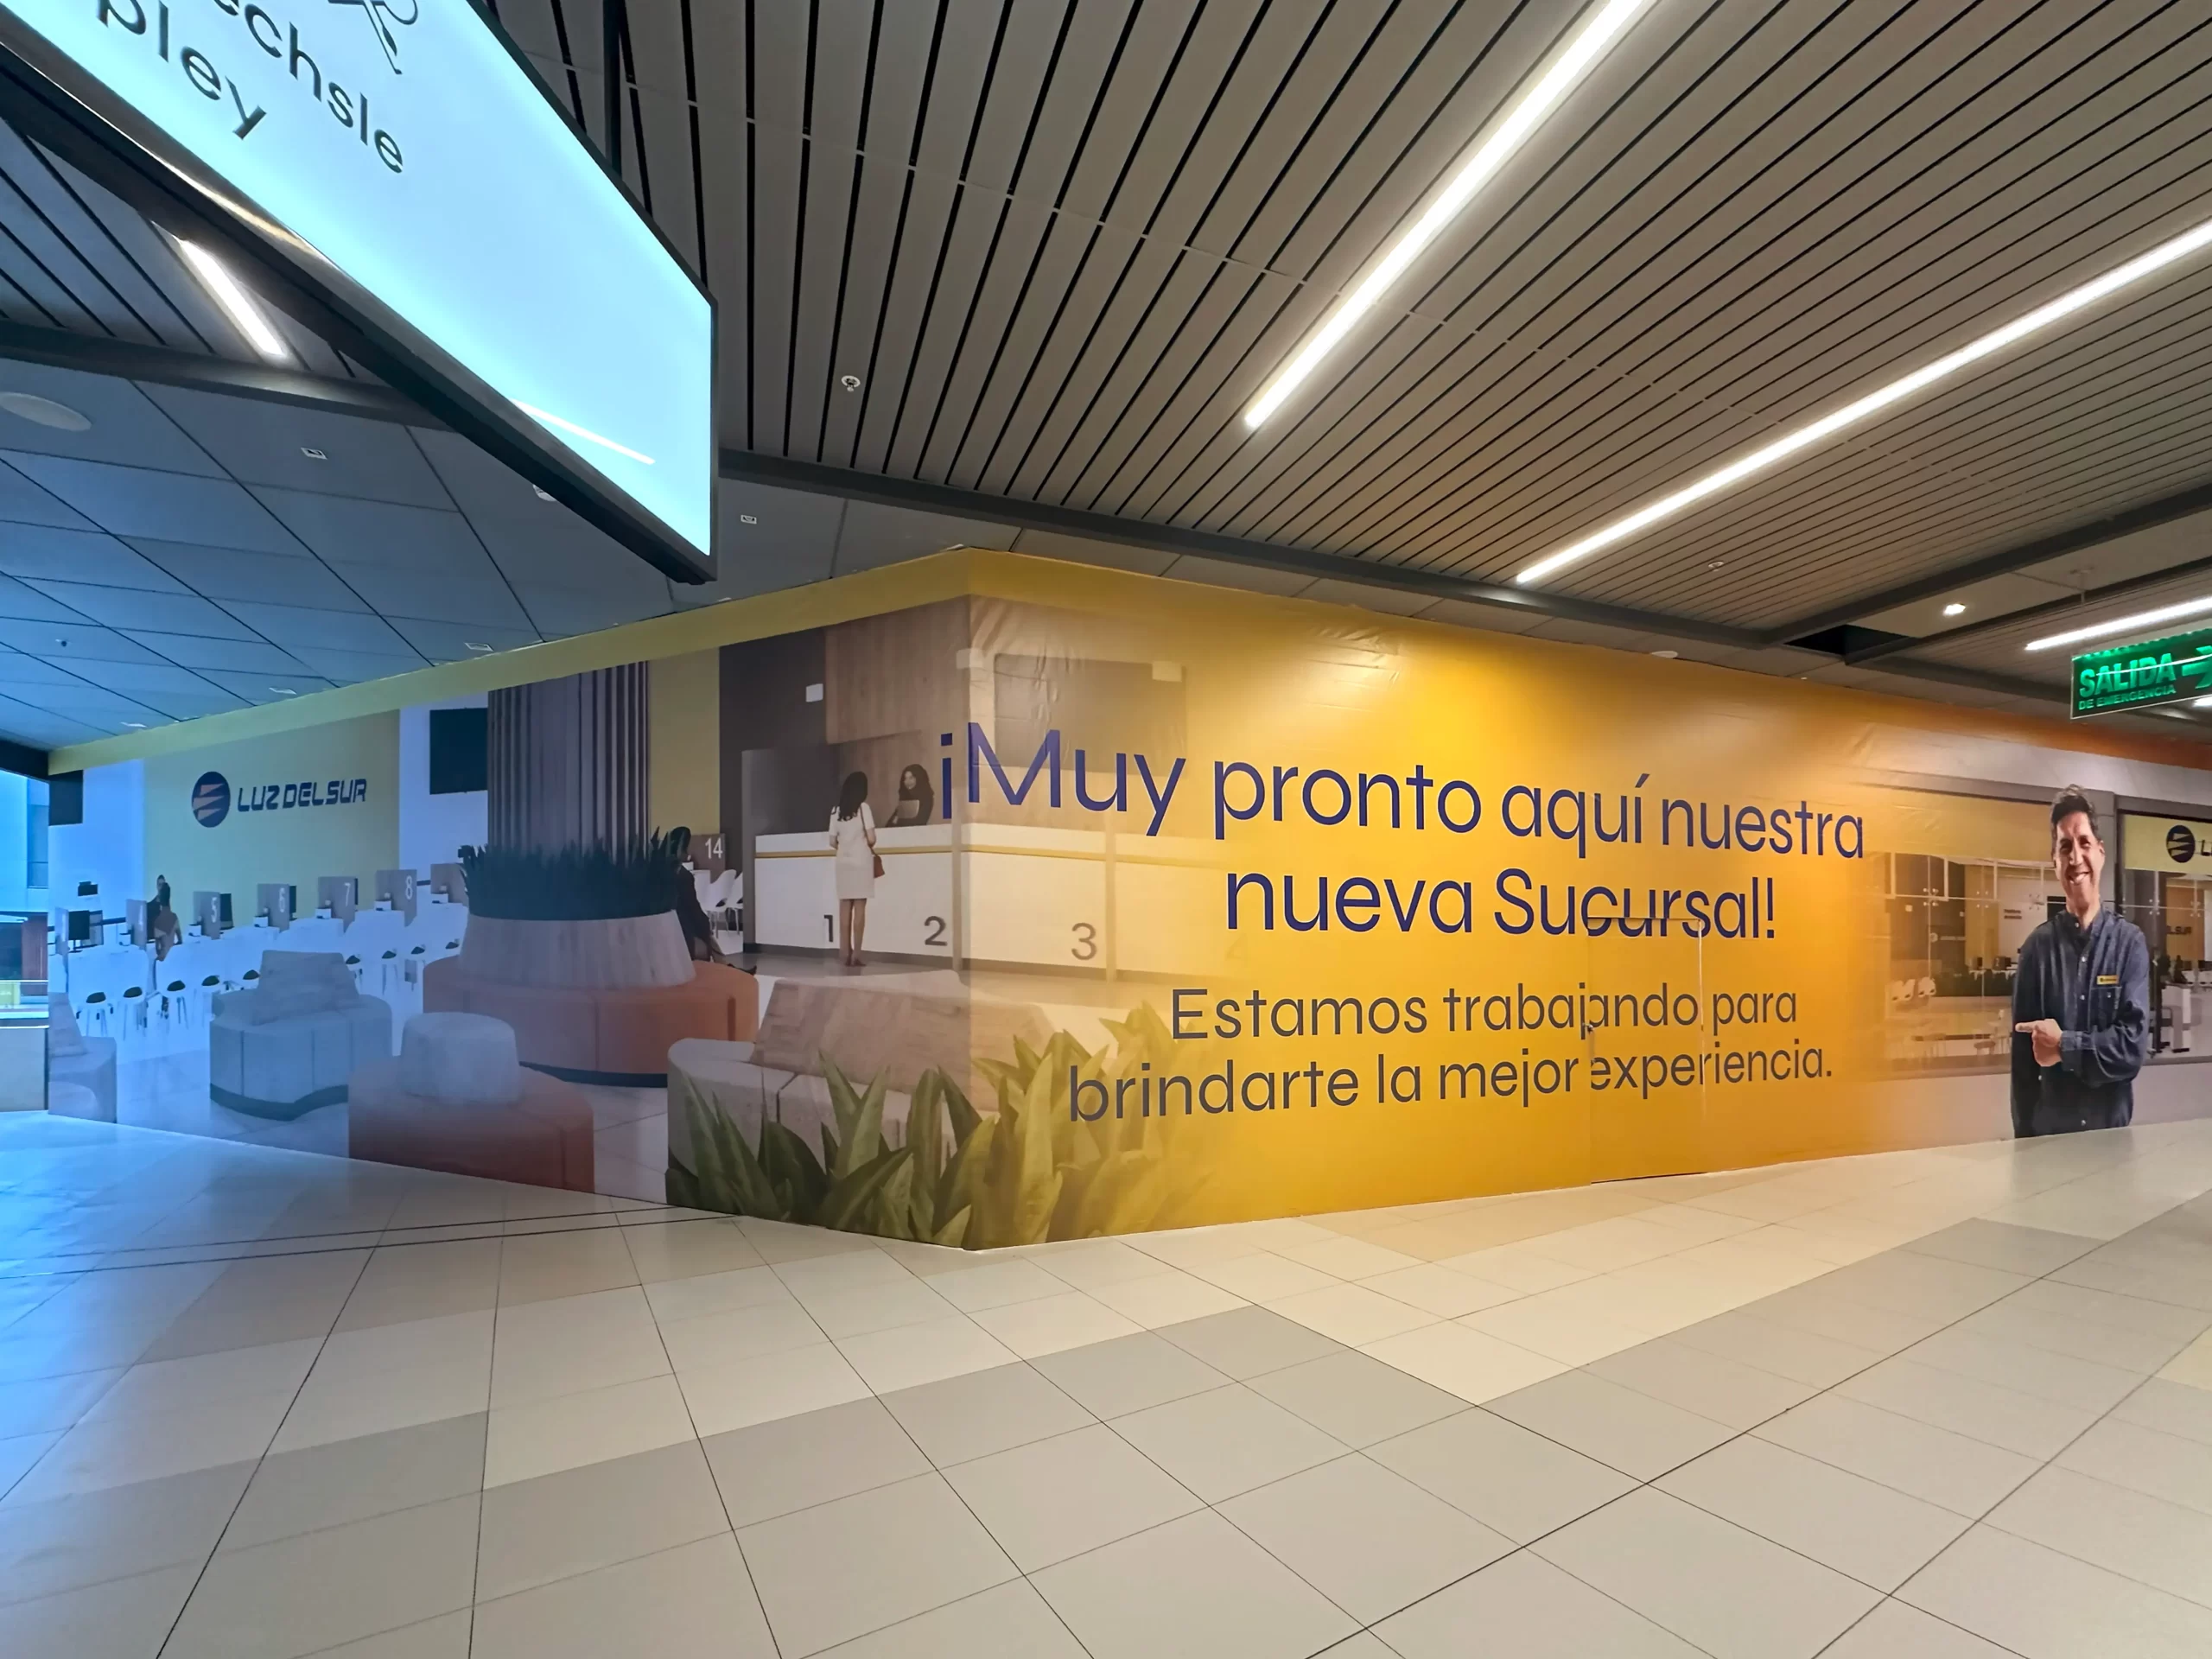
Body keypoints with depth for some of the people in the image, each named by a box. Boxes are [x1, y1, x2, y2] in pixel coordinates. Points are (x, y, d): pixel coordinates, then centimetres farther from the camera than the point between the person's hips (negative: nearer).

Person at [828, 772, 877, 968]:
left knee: (845, 909, 5)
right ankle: (855, 954, -4)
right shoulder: (863, 807, -5)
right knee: (859, 909, -2)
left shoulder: (837, 811, 8)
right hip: (861, 862, -4)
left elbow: (832, 842, 7)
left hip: (844, 863, 4)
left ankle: (845, 953, 4)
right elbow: (871, 838, -11)